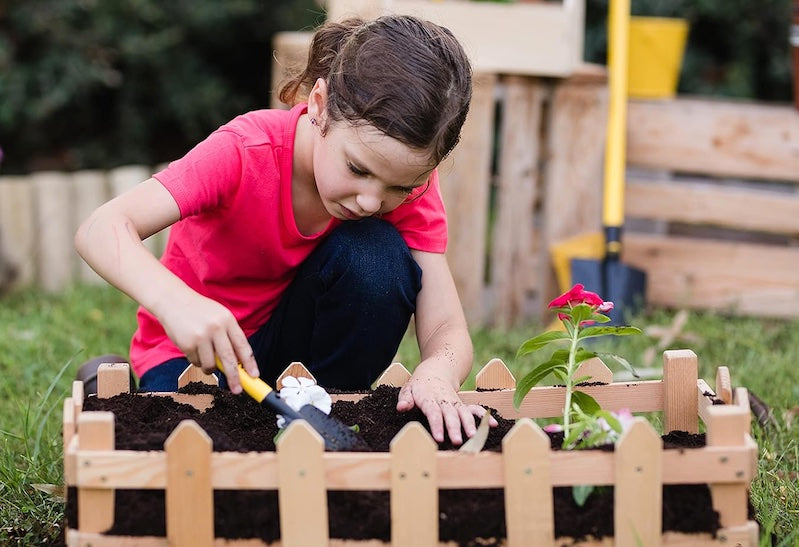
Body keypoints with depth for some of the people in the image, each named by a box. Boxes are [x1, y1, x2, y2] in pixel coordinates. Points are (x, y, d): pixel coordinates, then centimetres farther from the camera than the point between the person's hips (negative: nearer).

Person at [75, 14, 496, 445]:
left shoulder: (408, 175, -18)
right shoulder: (246, 151, -29)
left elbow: (446, 332, -22)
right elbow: (101, 229, -38)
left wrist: (436, 375, -47)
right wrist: (174, 301, -59)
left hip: (302, 339, 4)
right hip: (197, 351, -3)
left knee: (377, 253, -26)